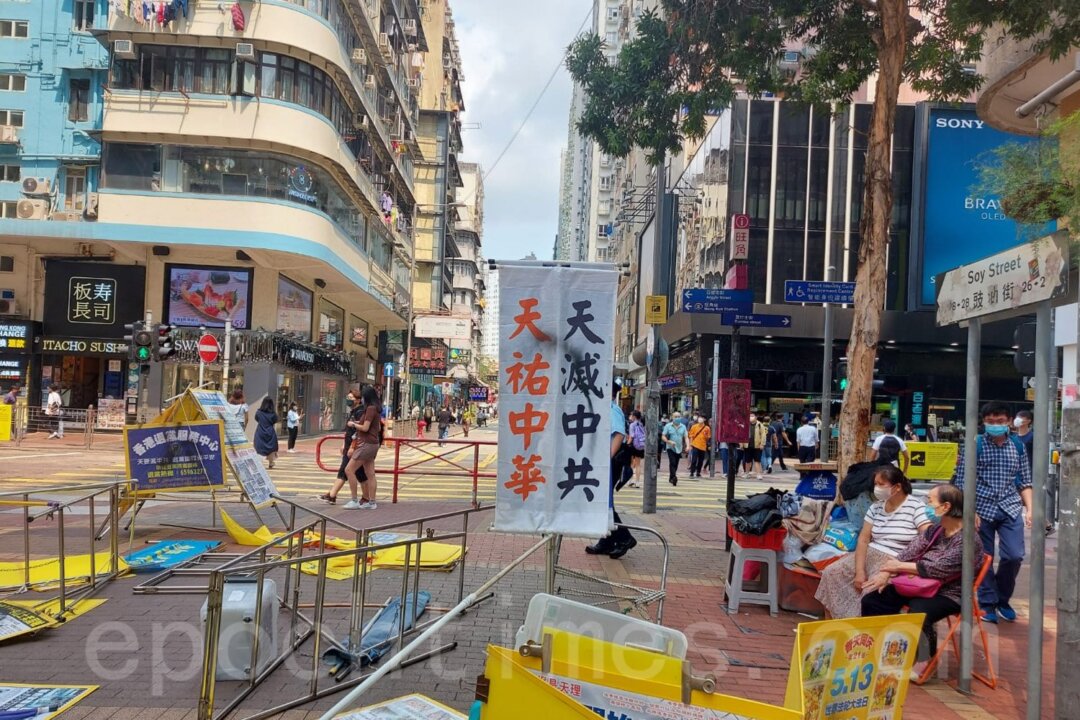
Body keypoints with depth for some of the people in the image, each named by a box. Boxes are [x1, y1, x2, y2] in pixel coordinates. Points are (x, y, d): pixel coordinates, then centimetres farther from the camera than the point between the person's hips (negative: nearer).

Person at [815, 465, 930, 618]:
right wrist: (859, 571, -9)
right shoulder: (876, 507, 9)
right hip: (870, 554, 6)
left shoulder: (915, 506, -8)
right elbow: (863, 539, 4)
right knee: (831, 573, -8)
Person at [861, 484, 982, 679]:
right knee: (872, 600, -4)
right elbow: (910, 551, 3)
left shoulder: (967, 539, -18)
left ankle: (926, 660, -6)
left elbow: (938, 568, -25)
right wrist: (886, 572, -12)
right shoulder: (935, 529, 9)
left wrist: (899, 566, -14)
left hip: (949, 594, -8)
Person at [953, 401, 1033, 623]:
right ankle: (987, 602, 20)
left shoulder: (1018, 446, 7)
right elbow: (961, 482, -6)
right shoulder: (974, 445, -5)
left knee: (1014, 556, -4)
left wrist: (1029, 509, 1)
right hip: (982, 510, -2)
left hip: (1010, 509, 3)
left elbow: (1024, 482, 11)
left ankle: (1002, 599, 19)